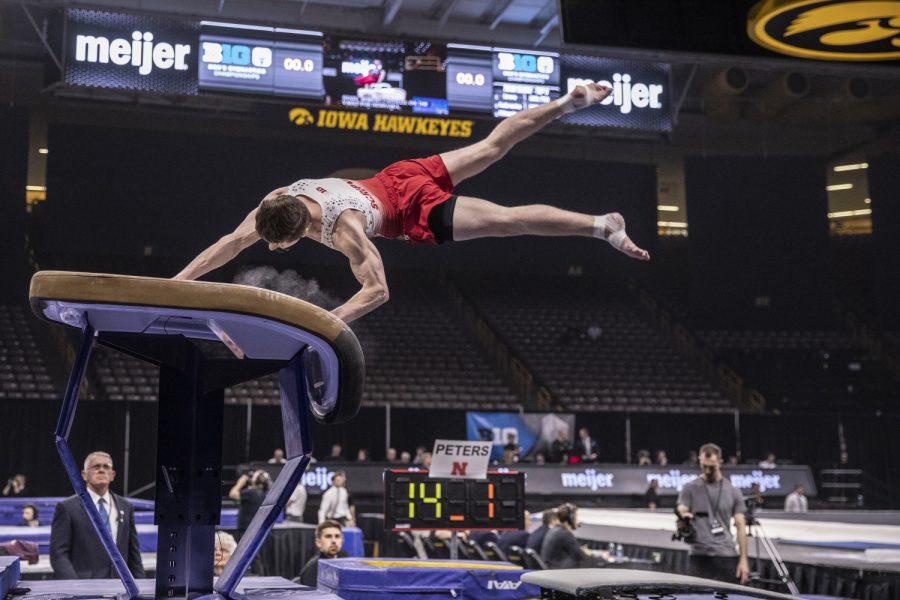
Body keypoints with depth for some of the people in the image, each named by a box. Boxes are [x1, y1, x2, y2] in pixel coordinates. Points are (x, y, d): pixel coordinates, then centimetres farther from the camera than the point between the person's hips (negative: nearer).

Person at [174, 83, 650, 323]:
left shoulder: (343, 231, -36)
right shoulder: (279, 199, -18)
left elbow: (377, 291, -37)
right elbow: (233, 242, -12)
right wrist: (179, 280, -17)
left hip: (419, 210, -7)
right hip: (397, 176, 7)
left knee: (510, 219, -3)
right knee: (491, 147, 18)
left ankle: (603, 226, 3)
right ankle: (569, 102, 28)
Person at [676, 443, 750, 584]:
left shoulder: (733, 492, 10)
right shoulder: (690, 488, 6)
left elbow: (740, 526, 8)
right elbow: (681, 514, -2)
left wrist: (743, 559, -1)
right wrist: (683, 516, -28)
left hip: (728, 556, 2)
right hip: (699, 556, -1)